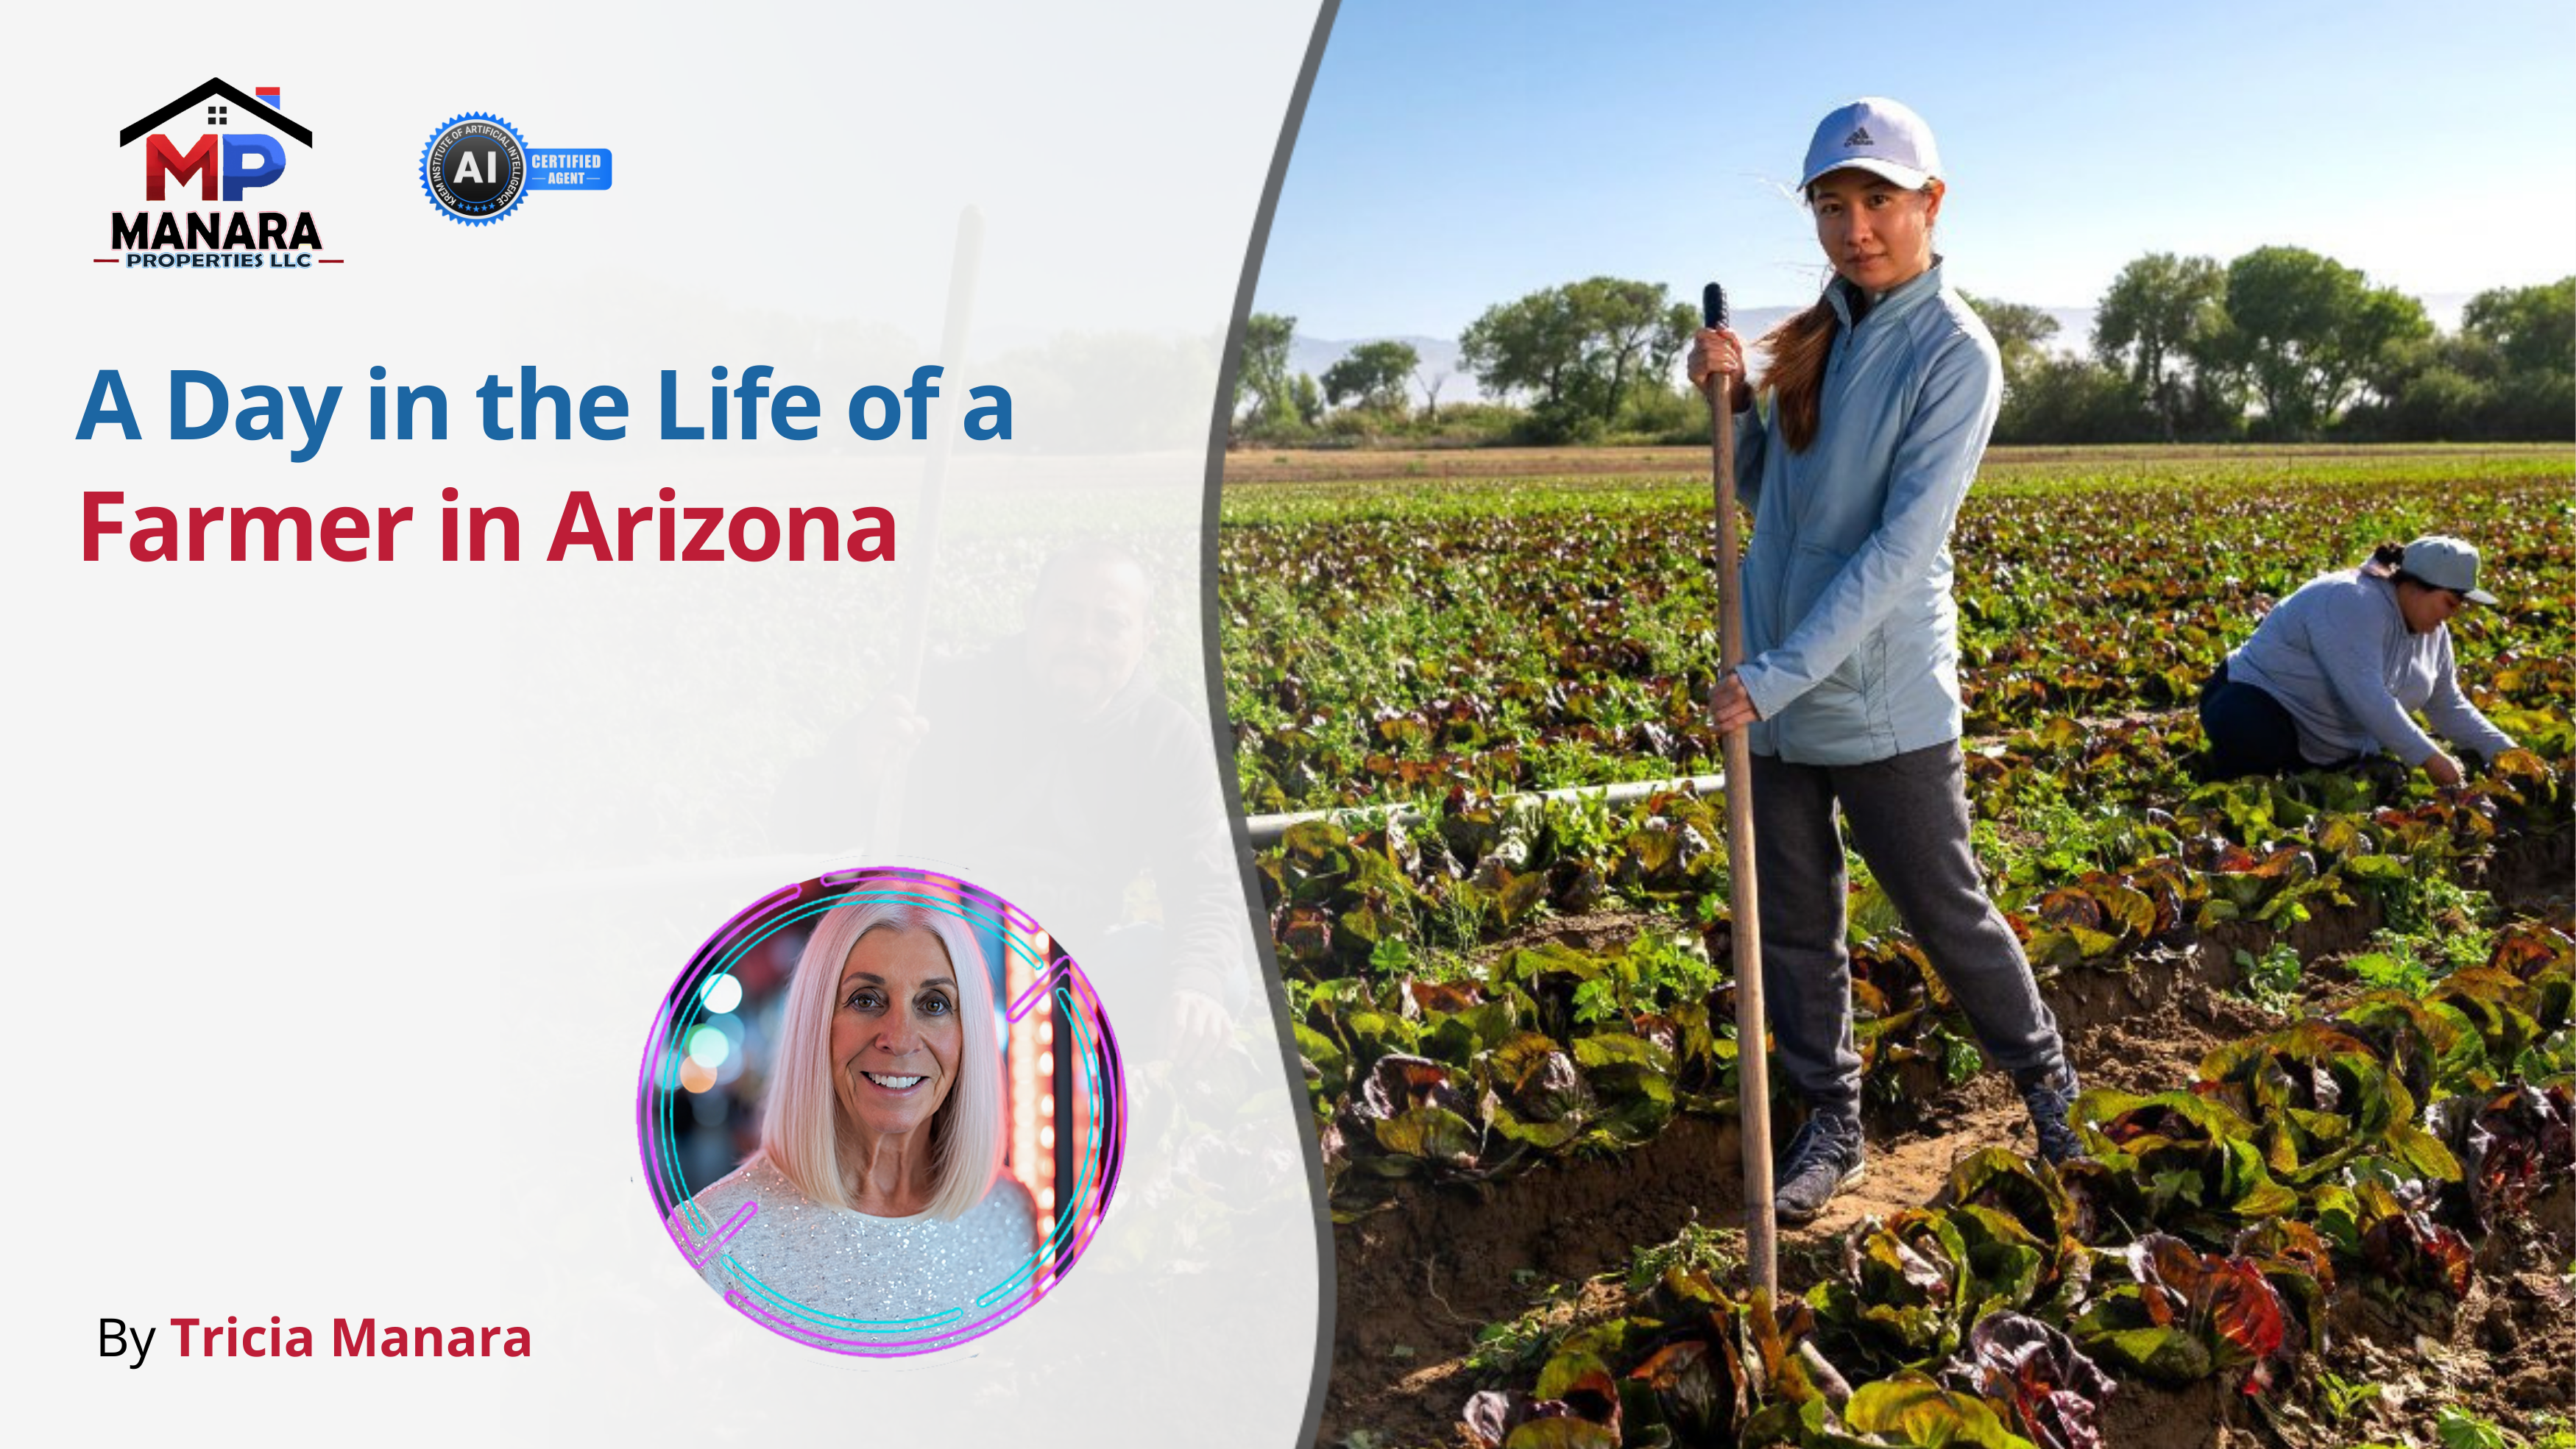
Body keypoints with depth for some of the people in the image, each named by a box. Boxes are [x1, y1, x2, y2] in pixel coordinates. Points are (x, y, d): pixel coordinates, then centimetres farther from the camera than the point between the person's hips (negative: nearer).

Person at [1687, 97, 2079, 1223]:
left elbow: (1902, 547, -20)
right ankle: (1831, 1125, 29)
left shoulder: (1953, 351, -13)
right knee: (1793, 930, 13)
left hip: (1882, 697, -6)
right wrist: (1734, 401, -3)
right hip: (1773, 687, 6)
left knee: (1947, 915, 10)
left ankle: (2043, 1076, 35)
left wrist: (1782, 676, -24)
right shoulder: (1817, 335, 7)